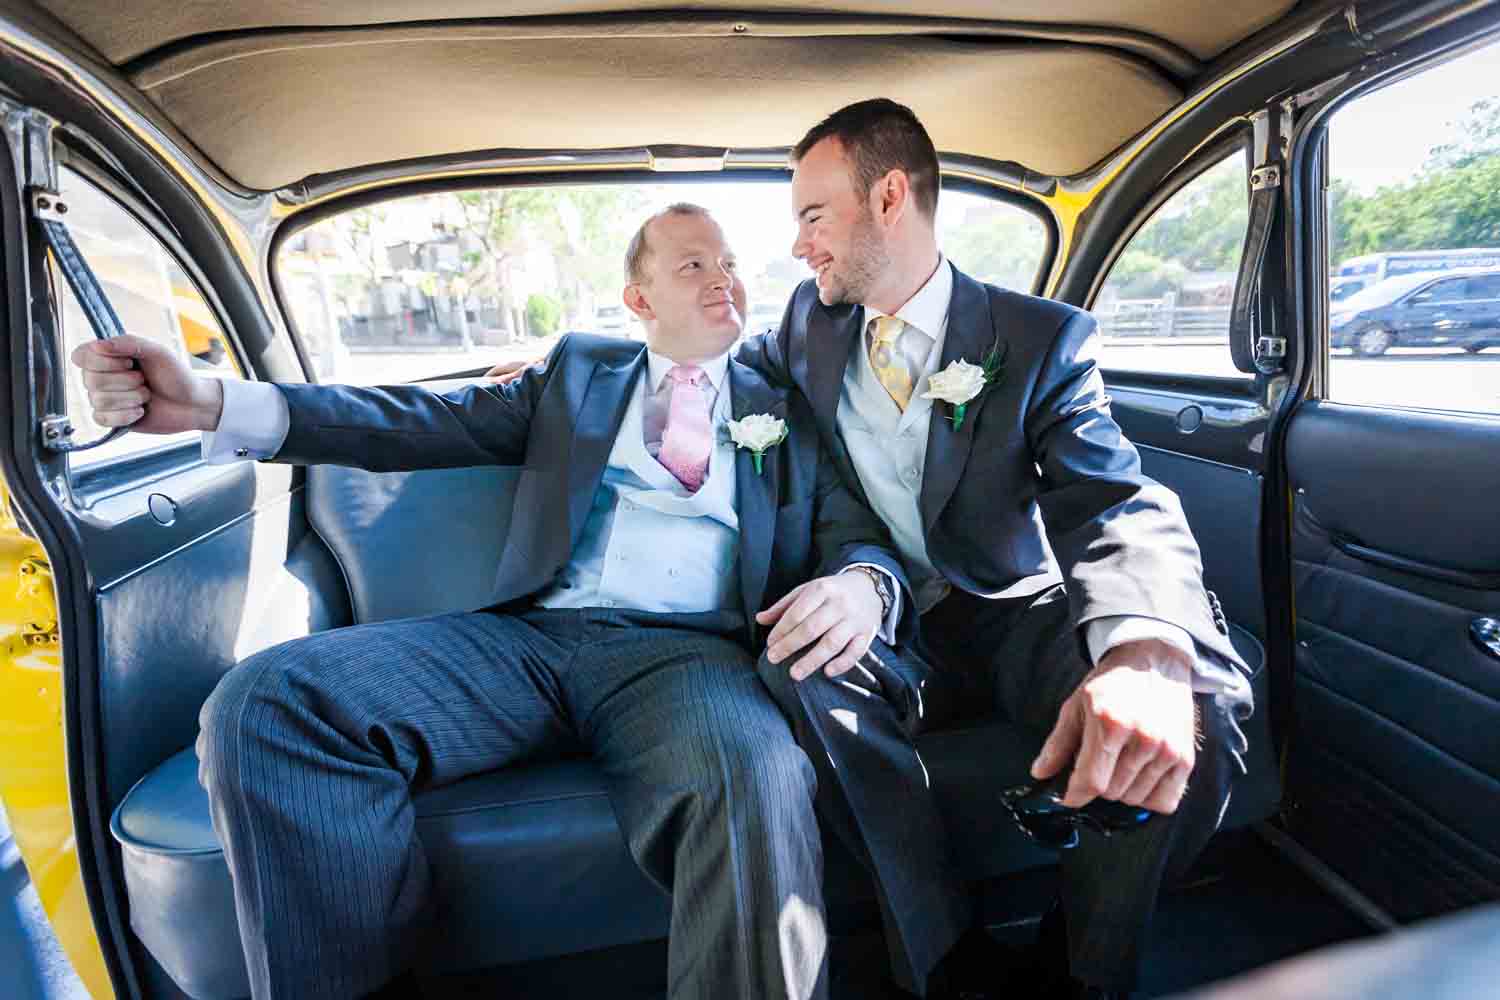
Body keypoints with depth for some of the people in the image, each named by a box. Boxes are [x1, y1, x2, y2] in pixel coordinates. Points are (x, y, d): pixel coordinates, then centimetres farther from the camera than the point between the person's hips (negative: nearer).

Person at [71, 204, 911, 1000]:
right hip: (530, 635, 3)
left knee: (753, 780, -37)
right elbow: (432, 422, 13)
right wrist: (215, 404, 0)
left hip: (687, 648, -2)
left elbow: (861, 531, 11)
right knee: (264, 702, -19)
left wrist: (862, 584, -17)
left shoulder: (785, 409, 21)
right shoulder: (579, 370, 23)